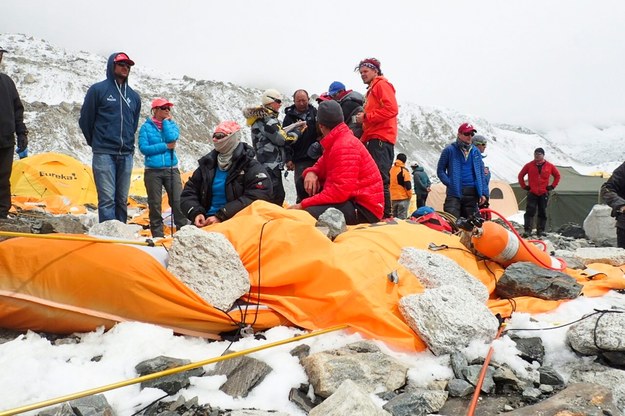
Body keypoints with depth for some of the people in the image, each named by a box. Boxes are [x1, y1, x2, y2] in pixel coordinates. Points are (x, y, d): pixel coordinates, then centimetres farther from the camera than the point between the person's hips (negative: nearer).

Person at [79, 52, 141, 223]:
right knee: (107, 199, -10)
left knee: (122, 200, 8)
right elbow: (85, 120, 6)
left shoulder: (134, 96, 14)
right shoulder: (98, 90, 0)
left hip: (126, 155, 5)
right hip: (104, 155, -5)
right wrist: (96, 143, 13)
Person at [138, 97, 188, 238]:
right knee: (155, 204, 4)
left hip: (171, 169, 2)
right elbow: (143, 148, -8)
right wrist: (166, 146, -9)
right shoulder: (146, 127, 2)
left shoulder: (172, 124, 11)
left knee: (178, 202, -9)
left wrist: (166, 122, -1)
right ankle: (158, 235, 12)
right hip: (153, 171, -1)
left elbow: (172, 137, -11)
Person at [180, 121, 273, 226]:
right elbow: (188, 193, 16)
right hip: (206, 222, 4)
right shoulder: (207, 164, 16)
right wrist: (196, 213, -6)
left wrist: (221, 216, -18)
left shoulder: (251, 167, 1)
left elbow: (254, 198, -12)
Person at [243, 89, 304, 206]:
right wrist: (297, 131, -2)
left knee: (278, 195, 16)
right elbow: (282, 139, -16)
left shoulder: (266, 117, 17)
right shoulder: (266, 119, -16)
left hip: (271, 164, 11)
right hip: (270, 165, -11)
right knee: (275, 197, -11)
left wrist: (295, 126, 12)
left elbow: (280, 133, 20)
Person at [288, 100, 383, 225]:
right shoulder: (335, 142, 15)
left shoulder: (345, 147, -18)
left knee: (308, 214, -31)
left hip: (364, 209, -10)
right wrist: (311, 173, -7)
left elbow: (340, 191, -26)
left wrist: (303, 205, -23)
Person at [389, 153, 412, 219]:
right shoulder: (404, 170, -10)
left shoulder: (391, 170, 8)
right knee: (402, 218, -5)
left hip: (393, 197, 6)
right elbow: (408, 184, -13)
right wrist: (410, 195, -1)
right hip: (403, 197, -6)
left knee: (395, 217, 13)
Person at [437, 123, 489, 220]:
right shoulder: (450, 150, 0)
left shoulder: (476, 151, 13)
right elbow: (440, 170, 5)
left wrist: (484, 192, 8)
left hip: (472, 193, 4)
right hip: (454, 192, -4)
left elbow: (481, 174, 15)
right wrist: (450, 183, -8)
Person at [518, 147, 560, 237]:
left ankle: (540, 231, 15)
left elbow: (557, 176, 15)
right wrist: (524, 186, 3)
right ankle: (527, 230, -11)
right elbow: (520, 176, 10)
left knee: (542, 213, 6)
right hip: (532, 193, -1)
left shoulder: (549, 166, 3)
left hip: (544, 193, 1)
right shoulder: (529, 165, 1)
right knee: (529, 212, -9)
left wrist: (552, 186, 6)